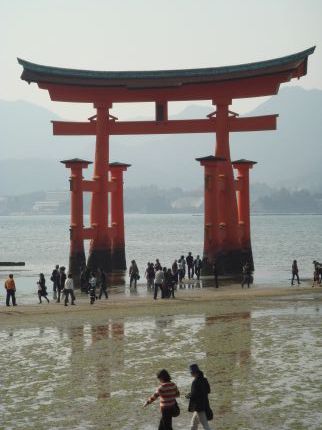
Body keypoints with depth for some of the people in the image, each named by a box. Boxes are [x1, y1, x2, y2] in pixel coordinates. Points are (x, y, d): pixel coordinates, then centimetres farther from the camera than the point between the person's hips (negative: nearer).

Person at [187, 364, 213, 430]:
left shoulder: (195, 382, -23)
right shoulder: (204, 380, 2)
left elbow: (194, 395, -23)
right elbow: (208, 390, 13)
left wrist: (188, 396, -3)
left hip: (199, 406, -9)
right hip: (204, 404, 9)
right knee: (194, 423, 24)